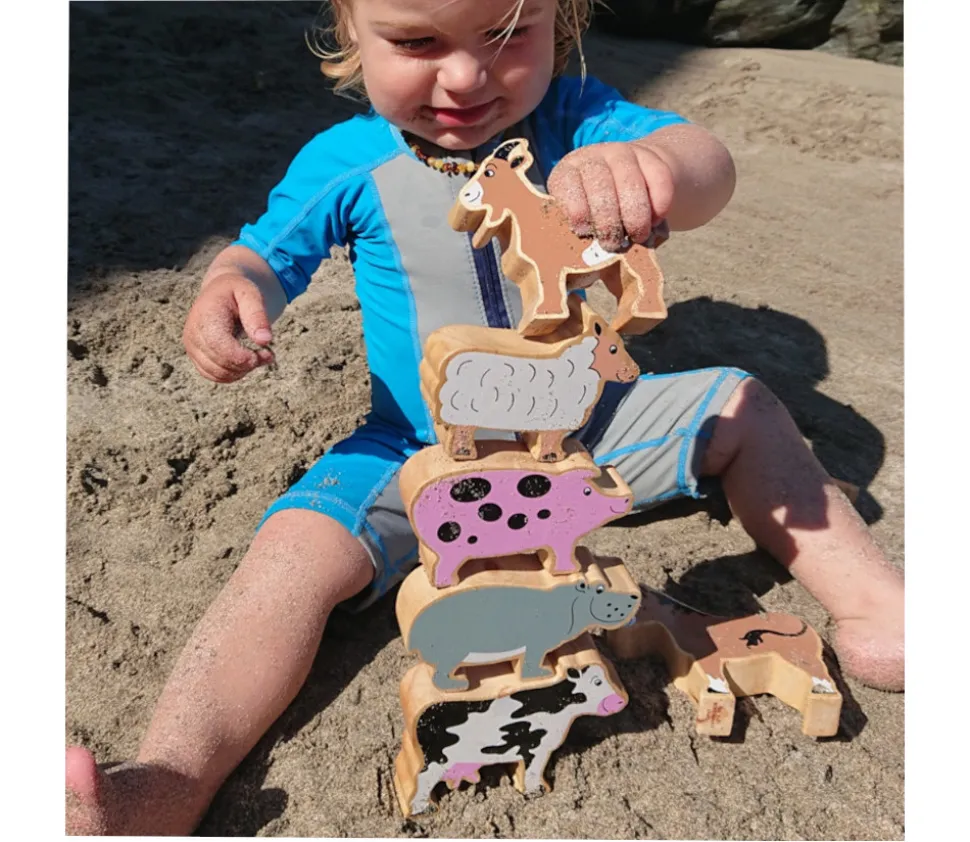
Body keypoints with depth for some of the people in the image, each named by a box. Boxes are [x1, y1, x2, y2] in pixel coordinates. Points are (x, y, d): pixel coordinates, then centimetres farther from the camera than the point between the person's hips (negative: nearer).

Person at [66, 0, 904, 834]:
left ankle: (874, 612, -1)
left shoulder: (577, 120, -11)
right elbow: (267, 254, 2)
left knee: (743, 409, -7)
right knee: (298, 548, -25)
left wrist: (653, 165, -53)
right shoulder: (347, 164, -10)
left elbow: (707, 164, -27)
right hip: (422, 452, -1)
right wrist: (229, 292, -23)